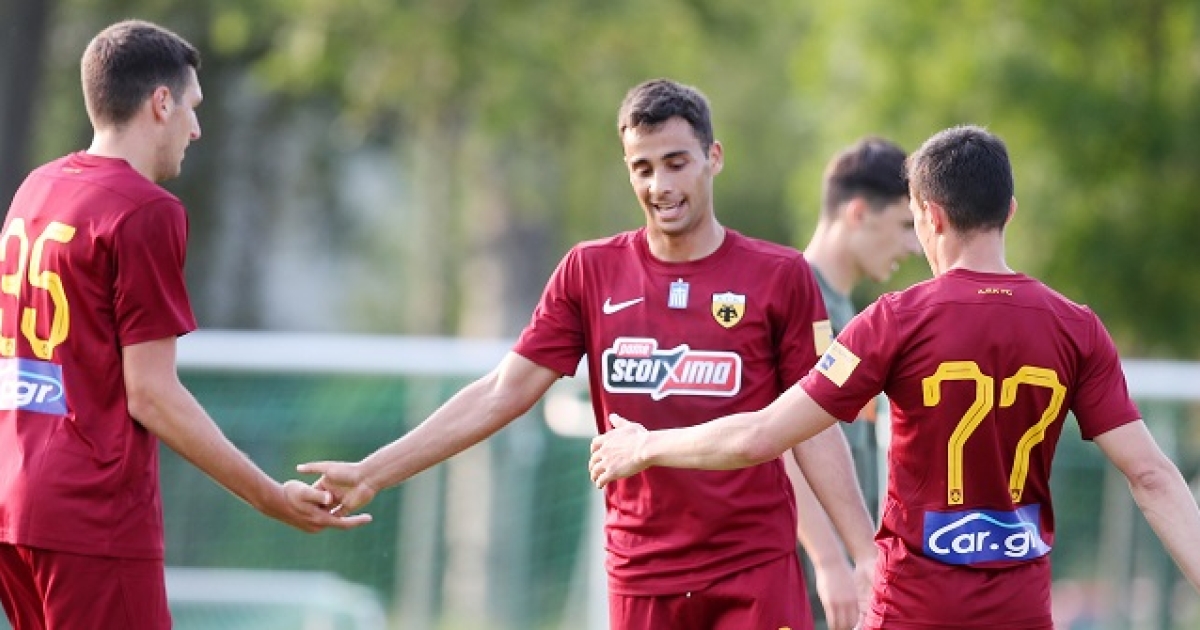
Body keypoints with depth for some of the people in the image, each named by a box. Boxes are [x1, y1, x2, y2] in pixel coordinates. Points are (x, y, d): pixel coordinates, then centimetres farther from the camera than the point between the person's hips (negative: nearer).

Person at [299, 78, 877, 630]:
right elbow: (500, 396, 6)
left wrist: (866, 554, -5)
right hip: (641, 579, 2)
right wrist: (370, 474, 0)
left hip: (757, 578, -2)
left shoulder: (778, 276, 0)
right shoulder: (590, 271, 6)